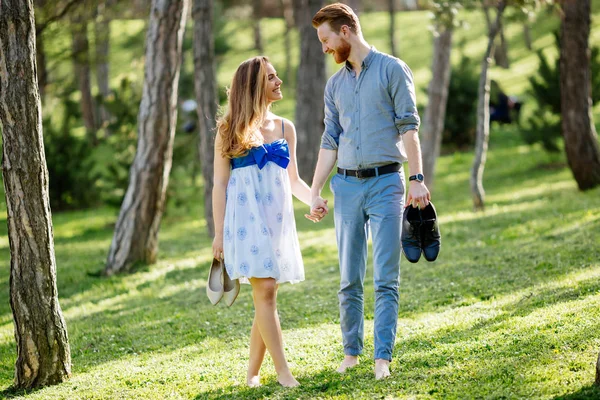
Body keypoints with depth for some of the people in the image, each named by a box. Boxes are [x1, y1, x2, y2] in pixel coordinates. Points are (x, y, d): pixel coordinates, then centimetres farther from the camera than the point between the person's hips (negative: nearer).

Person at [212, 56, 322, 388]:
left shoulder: (284, 128, 13)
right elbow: (220, 184, 1)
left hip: (278, 217, 5)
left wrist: (315, 199, -3)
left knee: (266, 294, 3)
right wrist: (219, 233, -5)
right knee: (265, 290, -13)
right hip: (246, 217, -4)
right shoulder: (230, 130, 1)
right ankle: (283, 371, -14)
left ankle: (252, 372, 11)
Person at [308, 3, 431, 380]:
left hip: (386, 182, -5)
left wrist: (417, 178, -14)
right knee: (349, 279, 7)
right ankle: (351, 351, 17)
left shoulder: (392, 70, -1)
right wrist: (315, 192, 8)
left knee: (386, 279, -6)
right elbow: (330, 142, 15)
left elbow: (409, 127, -6)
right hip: (347, 185, 5)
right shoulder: (335, 85, 15)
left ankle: (383, 357, -7)